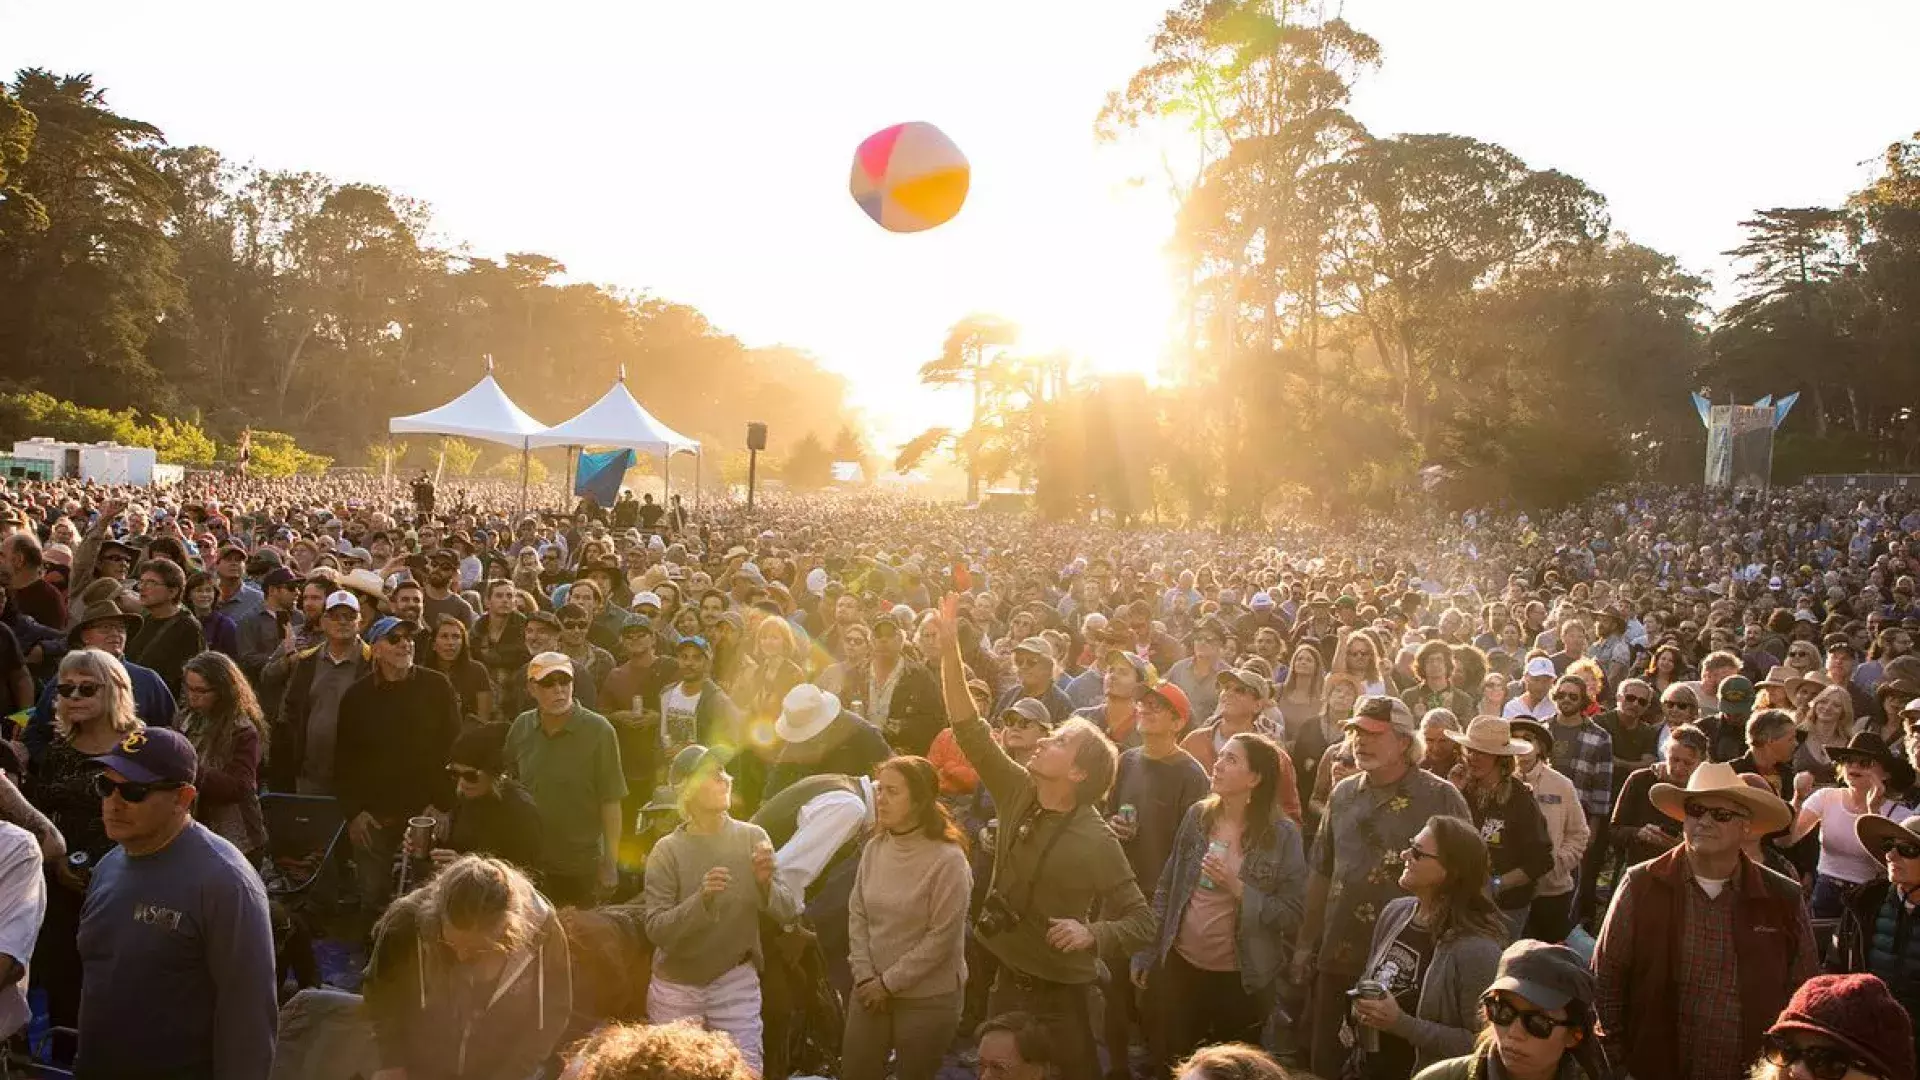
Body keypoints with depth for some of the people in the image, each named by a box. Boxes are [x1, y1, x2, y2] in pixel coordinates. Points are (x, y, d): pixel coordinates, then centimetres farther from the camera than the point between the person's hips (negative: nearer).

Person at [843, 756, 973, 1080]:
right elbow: (857, 915, 4)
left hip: (928, 998, -5)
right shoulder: (873, 848, 0)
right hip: (871, 992, 5)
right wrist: (865, 976, -5)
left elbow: (942, 938, -17)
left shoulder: (947, 859, -17)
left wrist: (889, 982, -12)